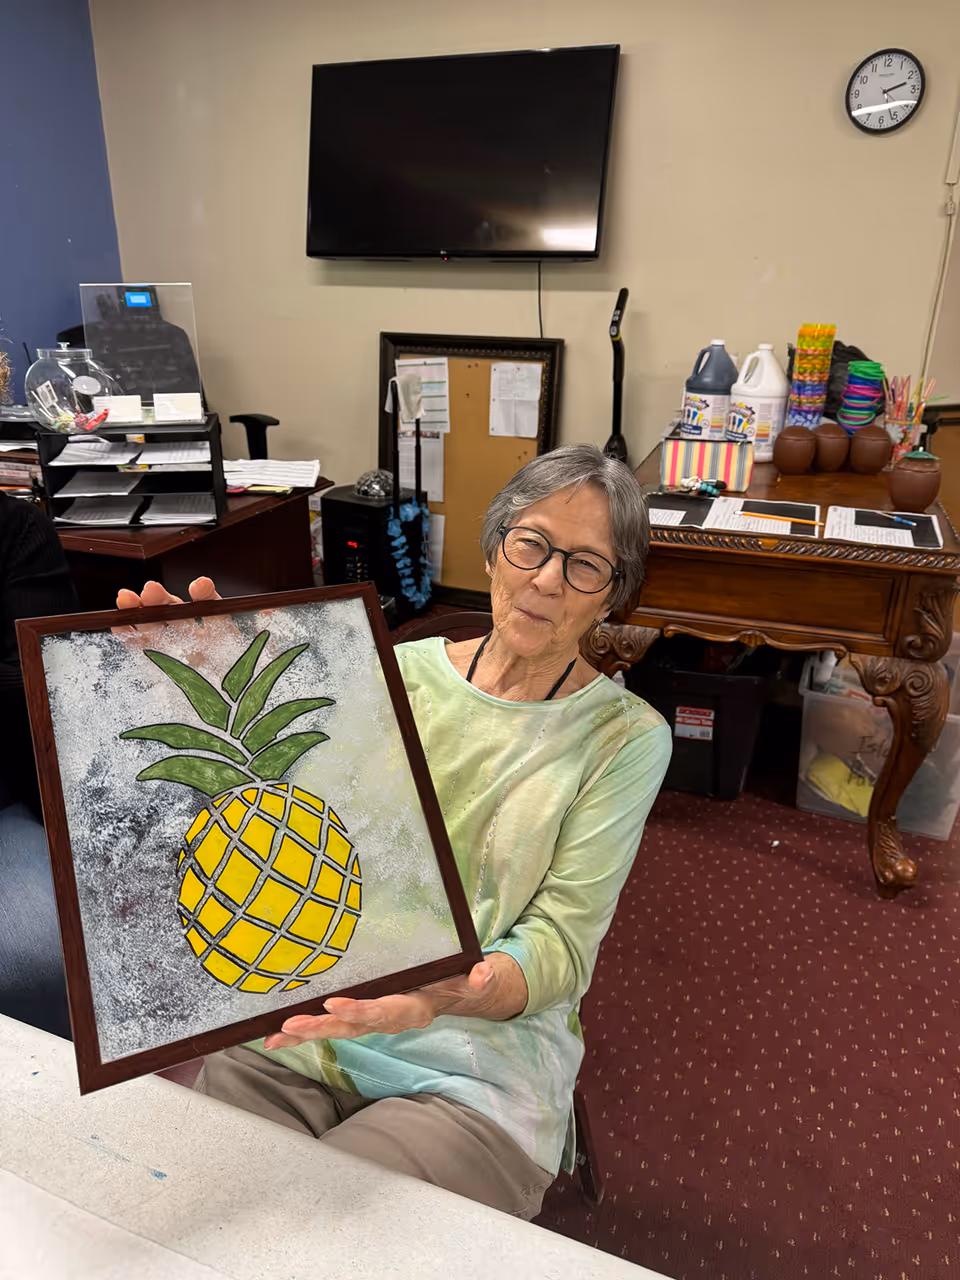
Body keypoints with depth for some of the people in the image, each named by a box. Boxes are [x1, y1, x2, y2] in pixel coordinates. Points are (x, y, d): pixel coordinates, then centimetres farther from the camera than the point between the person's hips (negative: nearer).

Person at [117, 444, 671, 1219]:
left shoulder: (625, 736, -5)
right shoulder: (401, 671, 2)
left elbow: (559, 944, -9)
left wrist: (445, 992, -29)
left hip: (476, 1062, -2)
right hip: (302, 1019, 3)